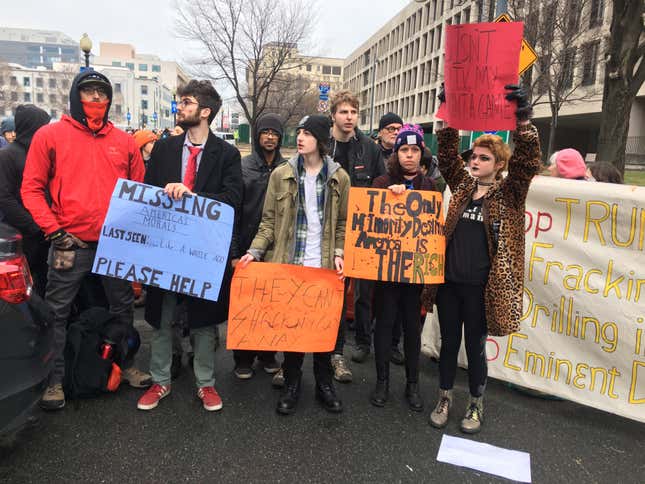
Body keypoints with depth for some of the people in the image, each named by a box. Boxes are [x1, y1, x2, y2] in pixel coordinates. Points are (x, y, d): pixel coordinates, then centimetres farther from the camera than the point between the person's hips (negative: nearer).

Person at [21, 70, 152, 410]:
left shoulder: (124, 141, 8)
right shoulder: (50, 135, 0)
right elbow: (31, 188, -2)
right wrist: (55, 231, -10)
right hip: (70, 244, -3)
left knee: (123, 308, 14)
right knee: (58, 313, 6)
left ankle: (125, 365, 32)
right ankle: (55, 379, 21)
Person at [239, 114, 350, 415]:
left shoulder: (339, 177, 3)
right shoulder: (281, 174, 2)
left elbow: (343, 223, 8)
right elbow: (269, 221, 3)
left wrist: (339, 254, -6)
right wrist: (254, 251, -9)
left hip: (324, 266, 0)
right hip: (289, 263, 0)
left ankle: (324, 384, 27)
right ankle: (291, 385, 25)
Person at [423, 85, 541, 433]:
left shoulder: (508, 193, -2)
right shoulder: (462, 185, 8)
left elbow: (528, 161, -16)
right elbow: (447, 154, 3)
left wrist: (523, 121, -29)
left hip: (481, 285, -3)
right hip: (448, 280, 3)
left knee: (475, 346, 10)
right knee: (448, 342, 14)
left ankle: (476, 405, 31)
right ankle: (444, 399, 32)